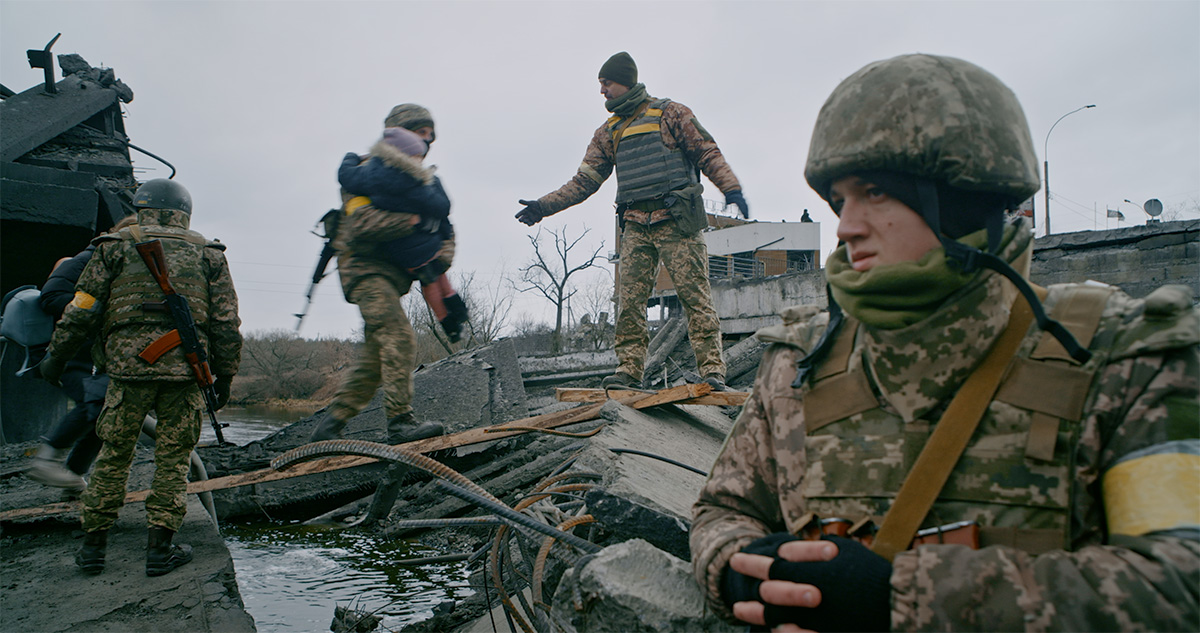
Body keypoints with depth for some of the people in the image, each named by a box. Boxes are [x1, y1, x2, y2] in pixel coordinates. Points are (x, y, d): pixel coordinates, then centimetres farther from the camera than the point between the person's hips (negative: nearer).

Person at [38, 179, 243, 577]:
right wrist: (225, 375, 14)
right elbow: (226, 322, 9)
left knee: (114, 453, 11)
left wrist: (56, 356, 19)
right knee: (173, 456, 6)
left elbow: (82, 310, 8)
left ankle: (93, 544, 18)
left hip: (128, 365, 0)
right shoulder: (208, 254, 14)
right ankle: (160, 548, 7)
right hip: (185, 366, 0)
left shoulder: (116, 246, 12)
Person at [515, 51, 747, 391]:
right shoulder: (607, 133, 20)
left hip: (676, 221, -4)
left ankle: (712, 370, -6)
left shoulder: (670, 113, 7)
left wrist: (731, 187, -13)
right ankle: (628, 368, 3)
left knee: (695, 294, -8)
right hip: (635, 226, 5)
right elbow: (584, 181, 18)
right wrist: (544, 206, 9)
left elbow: (707, 153, 3)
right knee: (630, 298, -3)